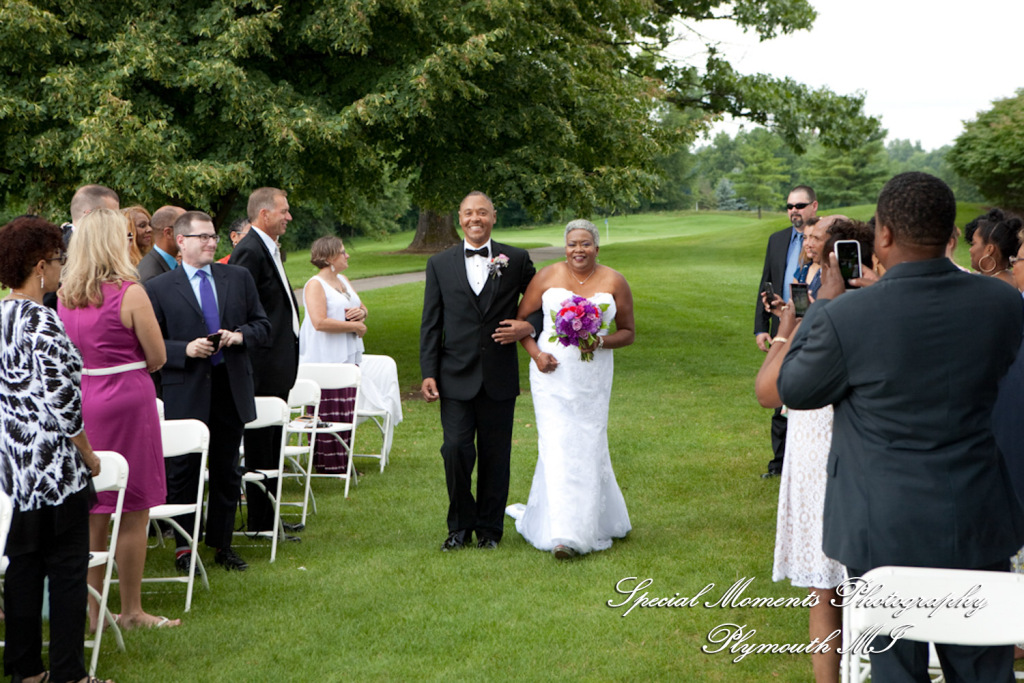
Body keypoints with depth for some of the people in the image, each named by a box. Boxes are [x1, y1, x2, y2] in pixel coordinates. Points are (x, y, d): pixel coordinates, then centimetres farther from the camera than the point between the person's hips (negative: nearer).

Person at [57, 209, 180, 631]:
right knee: (133, 512, 4)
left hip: (79, 399, 6)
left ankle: (91, 608, 19)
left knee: (91, 511, 13)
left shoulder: (63, 296, 4)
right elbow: (157, 357, -8)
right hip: (125, 401, -6)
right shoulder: (130, 293, -13)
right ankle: (131, 611, 11)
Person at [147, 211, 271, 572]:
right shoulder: (159, 288, -2)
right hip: (186, 393, -3)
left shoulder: (239, 278, 8)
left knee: (227, 471, 11)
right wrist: (185, 350, -17)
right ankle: (184, 547, 13)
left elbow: (262, 325, 11)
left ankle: (222, 545, 22)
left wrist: (241, 335, -9)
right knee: (183, 471, 1)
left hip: (231, 388, 3)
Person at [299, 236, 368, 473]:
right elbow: (320, 322, -21)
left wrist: (361, 313, 0)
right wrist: (354, 326, -13)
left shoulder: (343, 281, 17)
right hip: (325, 359, -8)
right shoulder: (315, 284, -9)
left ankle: (342, 463, 13)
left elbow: (362, 308, 25)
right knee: (328, 414, -8)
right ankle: (327, 465, -2)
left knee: (346, 412, 7)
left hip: (348, 356, 8)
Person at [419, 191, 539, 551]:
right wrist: (428, 373, -2)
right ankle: (461, 526, 11)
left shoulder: (516, 260, 5)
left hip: (499, 376, 0)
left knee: (495, 455, 6)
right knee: (456, 450, -7)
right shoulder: (440, 264, 7)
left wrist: (529, 327, -7)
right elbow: (430, 323, 6)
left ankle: (489, 528, 20)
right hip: (456, 376, 0)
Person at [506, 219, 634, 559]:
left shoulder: (614, 282, 2)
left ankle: (587, 526, 23)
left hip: (593, 377, 1)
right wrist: (535, 353, -9)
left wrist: (601, 341, -14)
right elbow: (521, 320, 6)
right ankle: (564, 531, -6)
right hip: (552, 374, -1)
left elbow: (628, 332, 6)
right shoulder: (547, 277, 1)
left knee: (587, 446, 5)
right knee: (557, 447, -7)